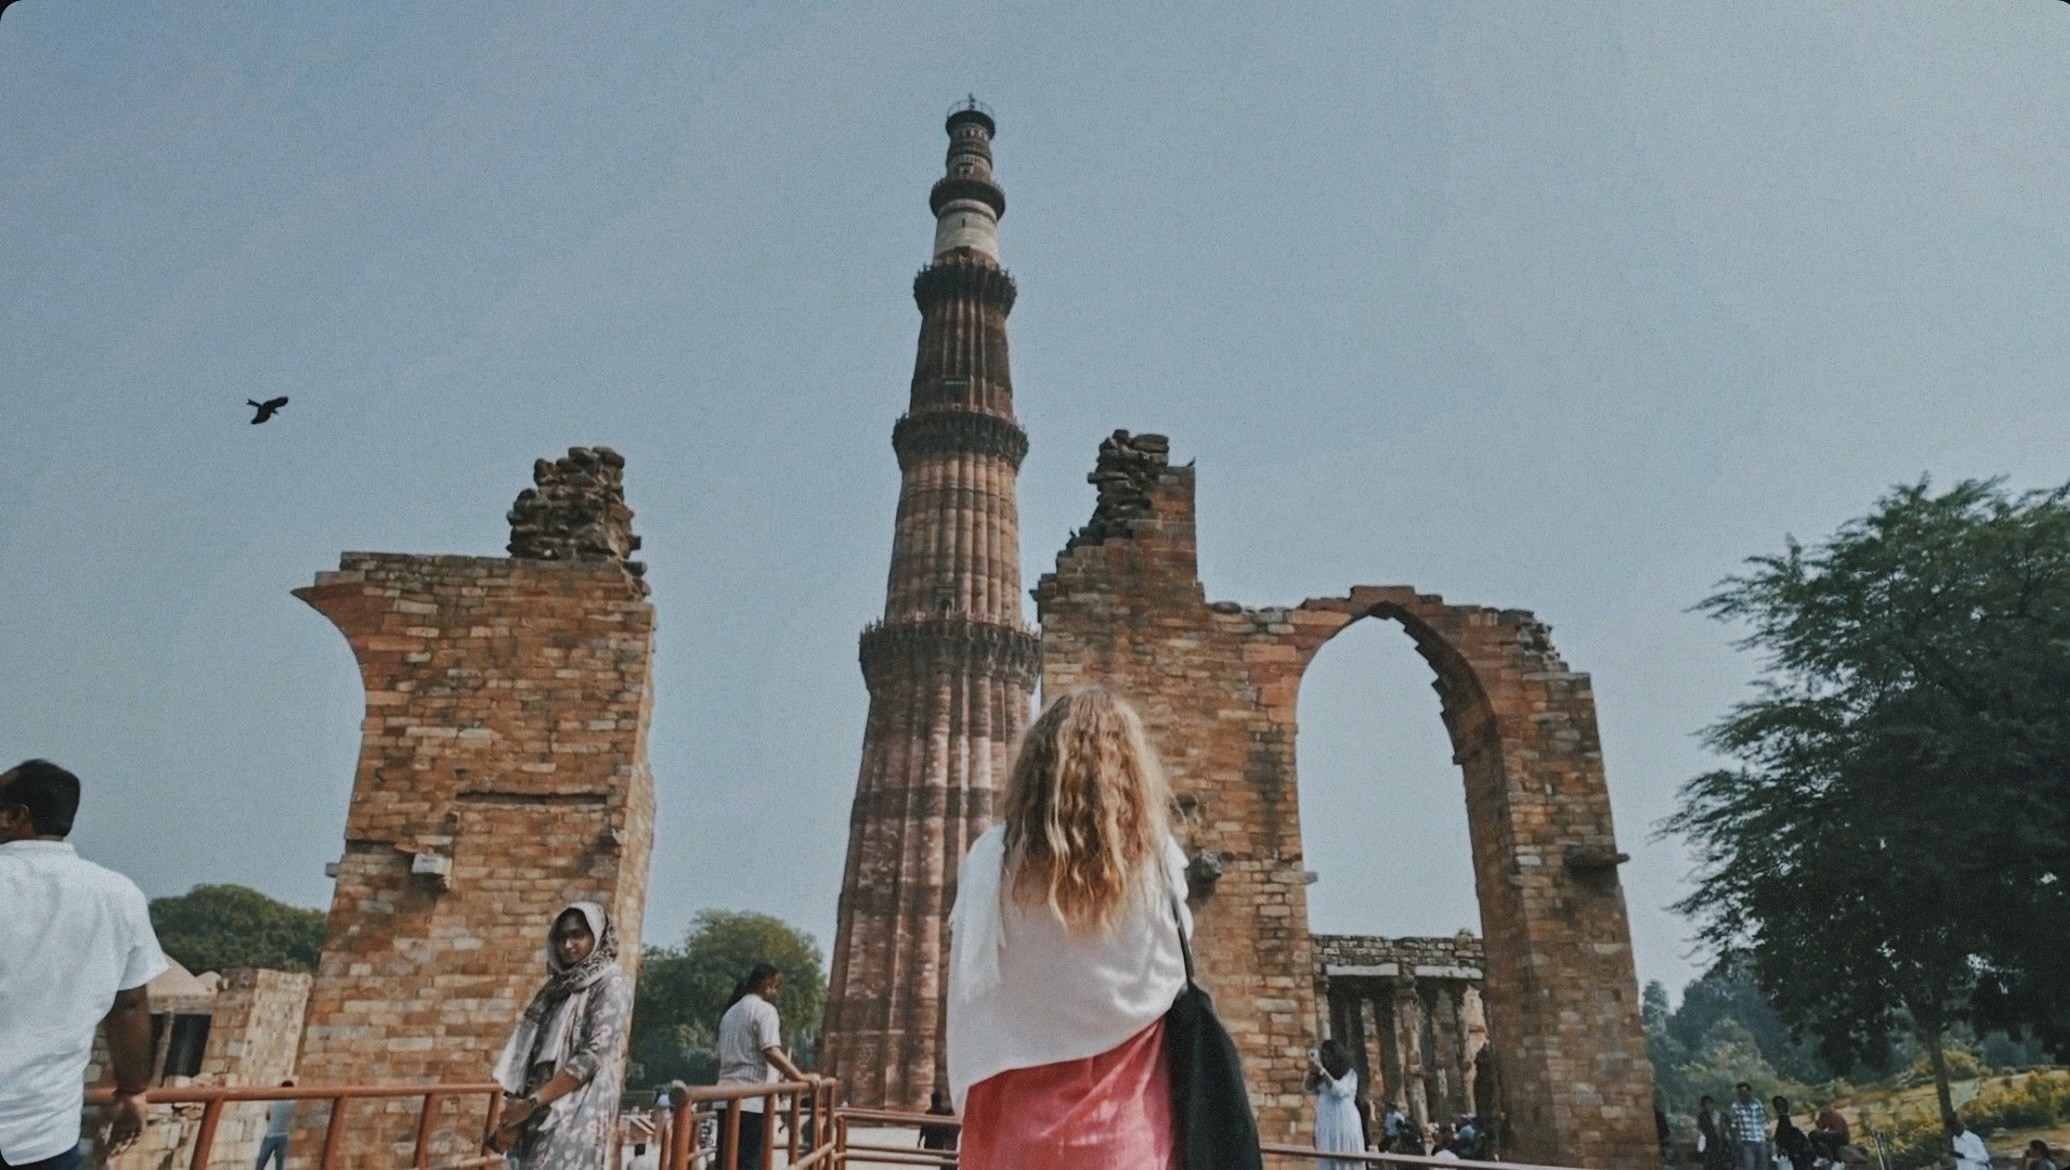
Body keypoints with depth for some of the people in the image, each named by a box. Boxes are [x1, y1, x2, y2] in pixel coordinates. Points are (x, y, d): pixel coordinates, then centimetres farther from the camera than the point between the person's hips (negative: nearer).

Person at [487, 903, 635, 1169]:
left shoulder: (612, 985, -3)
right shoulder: (556, 986, 17)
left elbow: (594, 1054, -12)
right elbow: (525, 1055, 11)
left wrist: (532, 1102, -14)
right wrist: (516, 1105, -4)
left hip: (576, 1117, -6)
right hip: (538, 1117, 6)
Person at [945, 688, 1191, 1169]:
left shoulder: (993, 857, -5)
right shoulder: (1159, 858, -4)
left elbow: (971, 989, -1)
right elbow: (1178, 979, 5)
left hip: (1019, 1110, 0)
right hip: (1127, 1115, 0)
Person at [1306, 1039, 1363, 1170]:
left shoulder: (1349, 1073, 2)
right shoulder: (1321, 1076, 14)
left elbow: (1339, 1091, -13)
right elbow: (1309, 1089, 7)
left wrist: (1322, 1071, -16)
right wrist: (1312, 1071, -8)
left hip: (1344, 1124, -4)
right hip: (1326, 1125, 4)